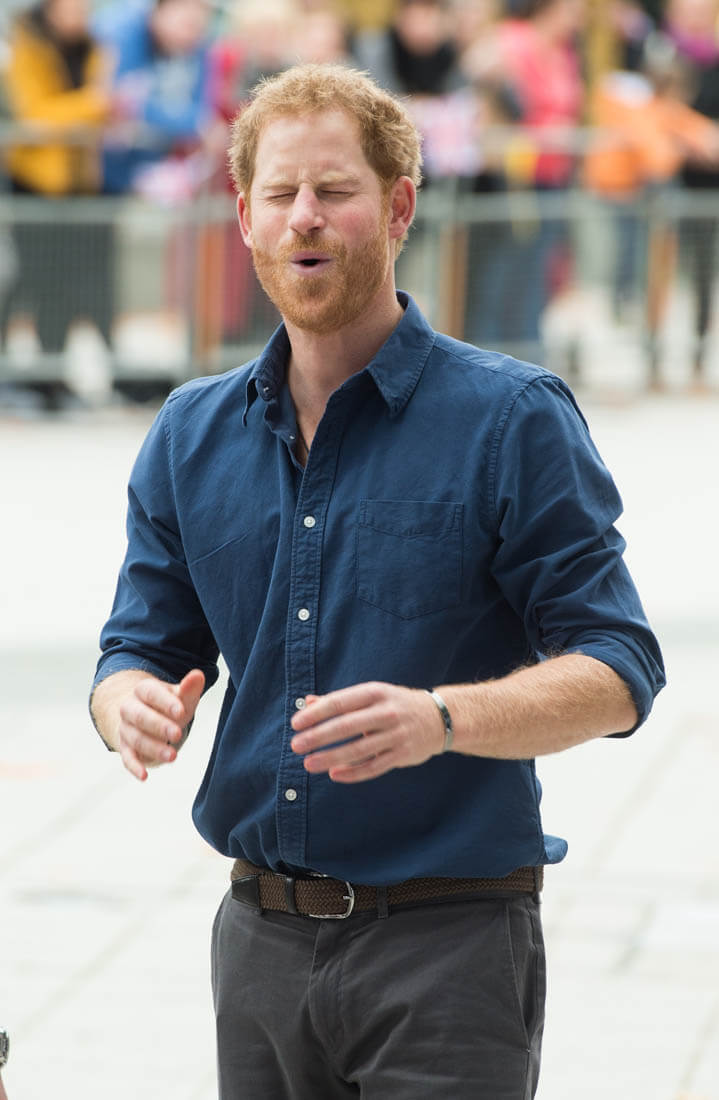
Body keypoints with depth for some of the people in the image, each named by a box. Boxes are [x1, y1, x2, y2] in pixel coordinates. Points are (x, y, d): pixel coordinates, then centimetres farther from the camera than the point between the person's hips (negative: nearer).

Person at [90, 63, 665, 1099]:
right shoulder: (191, 433, 9)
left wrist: (442, 718, -27)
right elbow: (144, 646, 13)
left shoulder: (515, 418, -6)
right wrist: (134, 707, -11)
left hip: (449, 939, -4)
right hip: (262, 931, 5)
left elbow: (616, 673, -9)